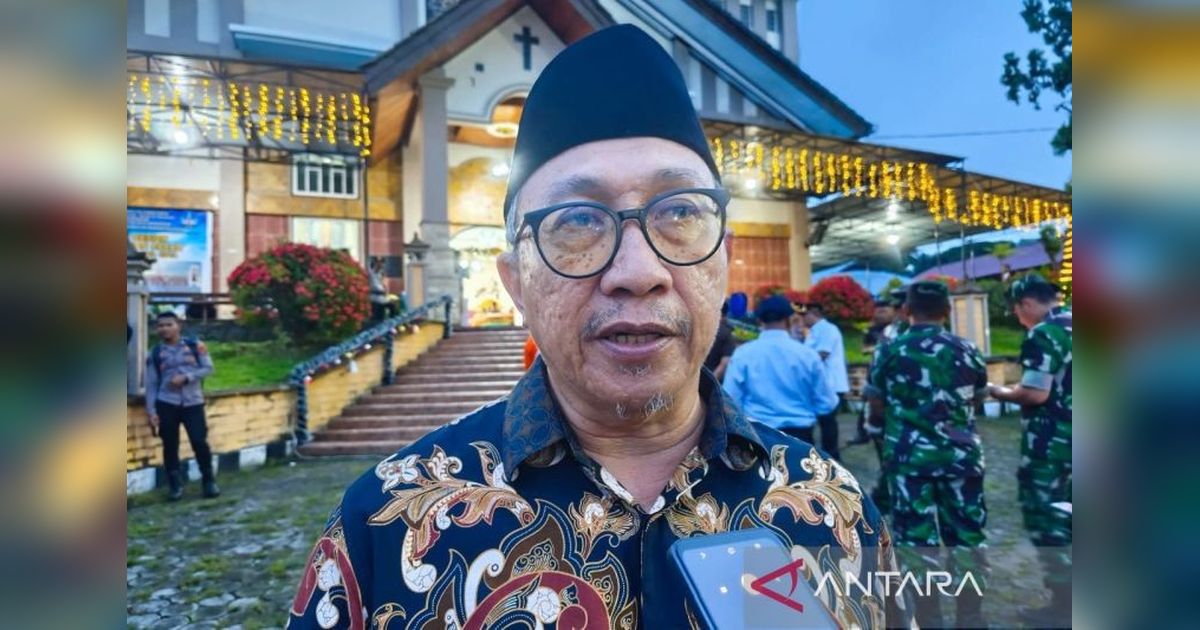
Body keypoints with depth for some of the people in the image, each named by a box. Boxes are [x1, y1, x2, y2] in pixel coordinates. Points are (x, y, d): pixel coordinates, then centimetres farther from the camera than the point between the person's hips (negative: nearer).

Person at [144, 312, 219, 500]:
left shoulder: (195, 346, 3)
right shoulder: (155, 353, 5)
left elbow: (208, 368, -1)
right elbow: (151, 384, 5)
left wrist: (186, 377, -15)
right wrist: (151, 411, -1)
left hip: (193, 403, -1)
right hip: (166, 405, 1)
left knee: (200, 442, -4)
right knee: (170, 445, 4)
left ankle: (209, 481, 12)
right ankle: (175, 485, 17)